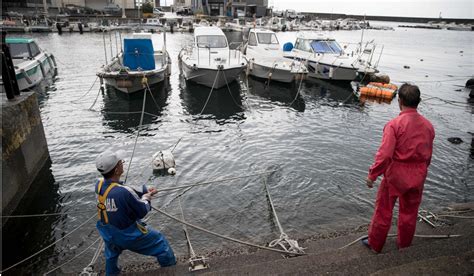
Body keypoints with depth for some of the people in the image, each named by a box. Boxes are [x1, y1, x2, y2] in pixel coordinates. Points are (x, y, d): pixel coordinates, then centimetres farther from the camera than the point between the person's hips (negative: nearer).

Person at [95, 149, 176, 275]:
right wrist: (146, 197, -3)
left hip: (108, 234, 6)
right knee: (160, 242, 15)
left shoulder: (98, 185, -16)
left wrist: (143, 192, 2)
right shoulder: (124, 192, -37)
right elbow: (143, 211, -22)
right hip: (128, 235, -6)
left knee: (111, 254, 37)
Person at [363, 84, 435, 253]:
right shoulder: (428, 125, -2)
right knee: (409, 212, 20)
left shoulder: (394, 125, -20)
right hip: (417, 177, 5)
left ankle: (375, 244, 26)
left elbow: (384, 154, -24)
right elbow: (428, 155, 7)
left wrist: (372, 174, -14)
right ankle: (404, 244, 38)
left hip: (395, 175, -5)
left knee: (383, 210, 11)